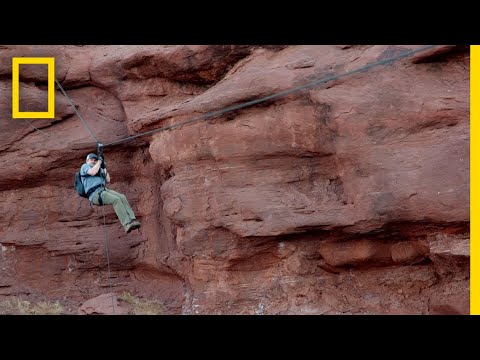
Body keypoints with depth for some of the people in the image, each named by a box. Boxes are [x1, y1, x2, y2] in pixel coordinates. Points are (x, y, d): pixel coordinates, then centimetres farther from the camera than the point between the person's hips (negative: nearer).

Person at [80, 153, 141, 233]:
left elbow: (108, 180, 22)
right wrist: (99, 162, 3)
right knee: (116, 200, -28)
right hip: (95, 194, -7)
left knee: (122, 197, -19)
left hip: (104, 190, 7)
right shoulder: (85, 166, 11)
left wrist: (104, 167, 16)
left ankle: (132, 220, -32)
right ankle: (127, 225, -37)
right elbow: (92, 172, -11)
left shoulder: (100, 170, 31)